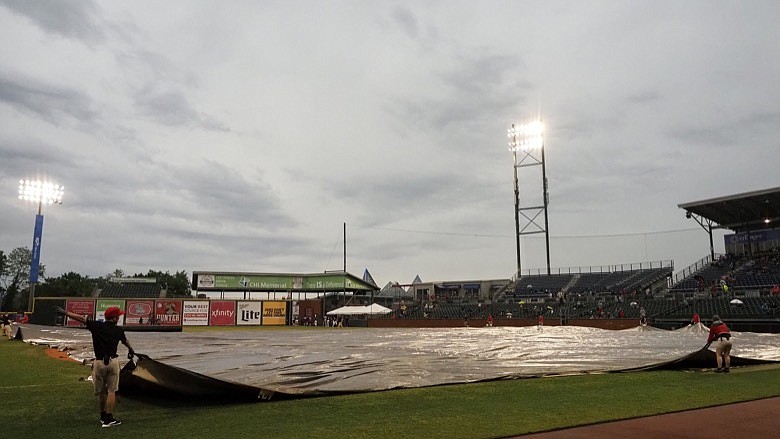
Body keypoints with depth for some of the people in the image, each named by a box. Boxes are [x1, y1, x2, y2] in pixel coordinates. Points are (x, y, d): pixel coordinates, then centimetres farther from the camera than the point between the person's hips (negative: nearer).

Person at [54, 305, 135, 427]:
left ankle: (103, 416, 27)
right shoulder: (118, 330, 2)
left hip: (99, 362, 1)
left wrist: (65, 312, 9)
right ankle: (109, 418, 0)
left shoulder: (97, 326, -4)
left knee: (101, 391, 16)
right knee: (111, 391, 4)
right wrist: (131, 350, 42)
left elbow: (81, 318, -1)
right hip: (113, 362, -1)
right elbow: (126, 342, 21)